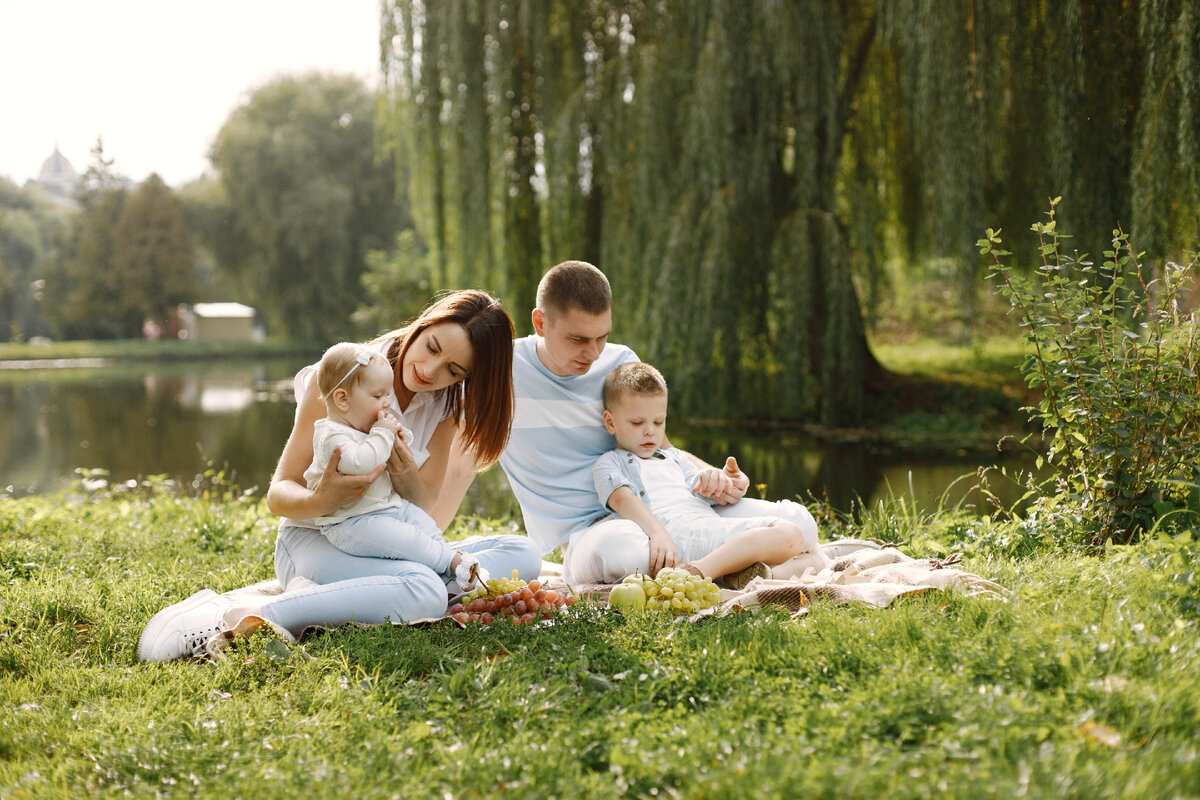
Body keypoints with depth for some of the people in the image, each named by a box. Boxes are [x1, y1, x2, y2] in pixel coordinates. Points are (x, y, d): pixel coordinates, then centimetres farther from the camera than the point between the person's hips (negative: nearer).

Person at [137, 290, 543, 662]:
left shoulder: (447, 403, 2)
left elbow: (425, 507, -3)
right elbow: (279, 492, -13)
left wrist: (405, 472, -27)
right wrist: (319, 501, -38)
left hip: (387, 547, 7)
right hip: (315, 540, -7)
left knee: (523, 554, -14)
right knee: (425, 592, -36)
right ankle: (241, 619, -37)